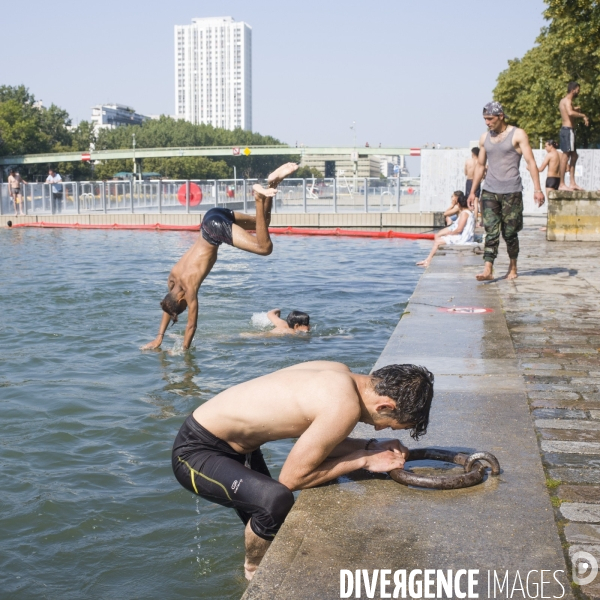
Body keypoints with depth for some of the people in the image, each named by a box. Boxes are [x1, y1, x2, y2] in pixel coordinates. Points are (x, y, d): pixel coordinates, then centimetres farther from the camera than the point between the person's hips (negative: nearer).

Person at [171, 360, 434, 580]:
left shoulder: (340, 376, -4)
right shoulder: (345, 405, -31)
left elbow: (315, 440, 9)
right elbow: (292, 477, -23)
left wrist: (370, 447, -3)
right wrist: (364, 460, -16)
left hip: (232, 443, 10)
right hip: (196, 452, -10)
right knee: (276, 500, -28)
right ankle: (255, 576, -1)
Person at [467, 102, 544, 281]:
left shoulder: (518, 135, -1)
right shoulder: (484, 138, 12)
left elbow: (530, 162, -5)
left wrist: (537, 189, -14)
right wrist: (472, 191, 17)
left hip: (511, 191, -3)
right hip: (489, 191, 3)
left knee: (510, 233, 2)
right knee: (491, 232, -6)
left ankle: (513, 268, 20)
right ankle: (488, 270, -13)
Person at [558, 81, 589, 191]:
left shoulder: (563, 101, 18)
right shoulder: (567, 100, -13)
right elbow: (570, 113, -32)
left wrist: (574, 109, 22)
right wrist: (583, 115, -21)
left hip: (566, 129, 11)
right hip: (568, 130, -11)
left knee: (574, 155, 15)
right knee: (566, 155, -11)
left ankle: (572, 183, 16)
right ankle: (562, 184, -11)